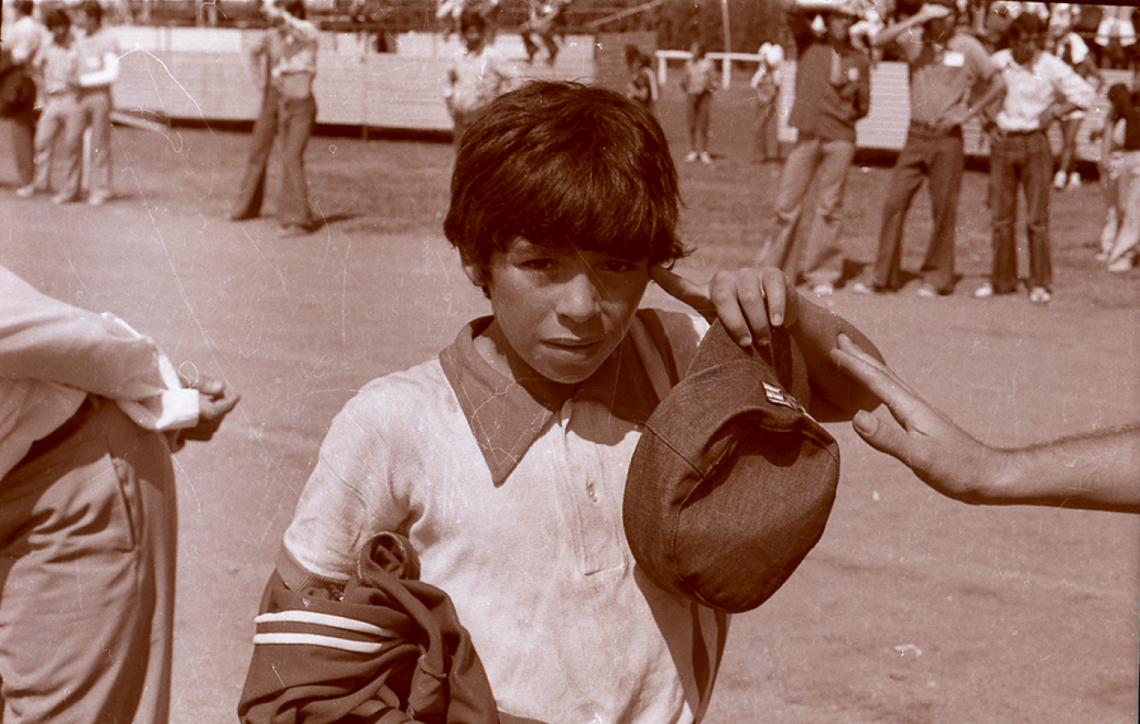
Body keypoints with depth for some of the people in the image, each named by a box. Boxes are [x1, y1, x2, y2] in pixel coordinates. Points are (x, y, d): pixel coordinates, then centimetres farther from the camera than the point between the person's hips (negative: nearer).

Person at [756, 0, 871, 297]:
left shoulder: (859, 60, 12)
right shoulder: (809, 44, 9)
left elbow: (863, 106, 18)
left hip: (840, 138, 1)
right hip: (807, 135, 0)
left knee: (829, 206, -2)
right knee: (787, 203, -2)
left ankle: (822, 274, 5)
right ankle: (778, 267, 8)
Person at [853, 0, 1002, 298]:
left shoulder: (967, 47, -2)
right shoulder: (914, 38, 1)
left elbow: (997, 85, 5)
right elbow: (879, 40, -17)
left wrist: (967, 112, -5)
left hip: (947, 138, -2)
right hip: (916, 134, 2)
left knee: (943, 209, 2)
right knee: (894, 203, -1)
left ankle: (937, 278, 13)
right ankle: (883, 276, 7)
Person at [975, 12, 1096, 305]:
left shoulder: (1051, 66, -5)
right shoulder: (996, 63, 2)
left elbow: (1086, 94, -3)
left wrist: (1055, 110, -13)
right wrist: (989, 124, 5)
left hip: (1035, 143, -3)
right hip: (1002, 143, 3)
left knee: (1037, 217, -4)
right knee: (1001, 216, 6)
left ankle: (1041, 283, 4)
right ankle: (1002, 279, 17)